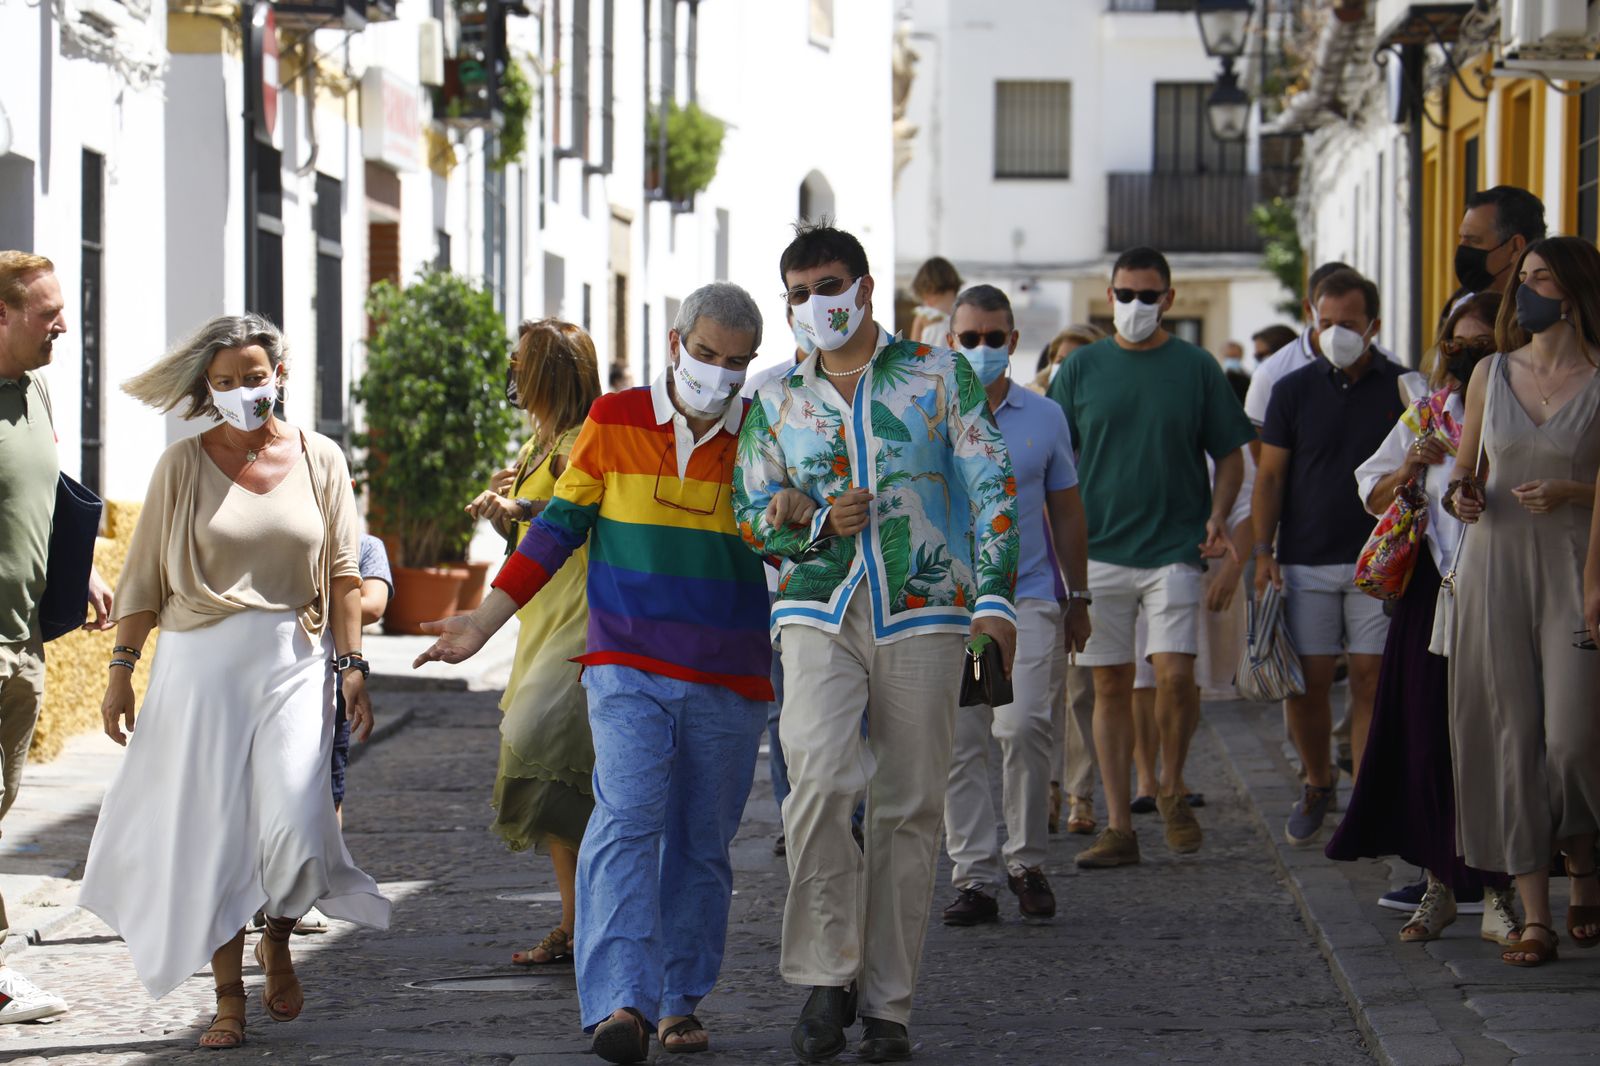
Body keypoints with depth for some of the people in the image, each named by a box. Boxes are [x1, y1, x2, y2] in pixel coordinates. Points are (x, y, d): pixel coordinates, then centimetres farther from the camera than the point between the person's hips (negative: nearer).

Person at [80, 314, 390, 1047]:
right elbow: (144, 576, 6)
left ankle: (277, 941, 17)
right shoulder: (183, 465, 3)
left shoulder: (319, 459, 6)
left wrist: (351, 665, 0)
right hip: (200, 658, 0)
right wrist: (122, 668, 1)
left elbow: (342, 573, 7)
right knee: (211, 831, -2)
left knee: (291, 819, -13)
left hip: (294, 661, 0)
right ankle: (228, 996, 8)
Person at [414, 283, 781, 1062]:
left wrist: (796, 523, -12)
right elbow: (558, 529, 6)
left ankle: (680, 1003, 19)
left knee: (702, 846, 7)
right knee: (627, 821, -17)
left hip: (728, 679, 2)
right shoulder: (615, 424, 2)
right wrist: (485, 622, 1)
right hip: (629, 669, -2)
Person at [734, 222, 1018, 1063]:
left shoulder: (937, 374, 6)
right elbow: (748, 513, 14)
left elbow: (989, 485, 3)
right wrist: (820, 524, -7)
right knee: (819, 777, -22)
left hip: (922, 614, -1)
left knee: (909, 809, 1)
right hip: (818, 611, 1)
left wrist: (993, 595, -8)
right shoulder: (777, 401, 13)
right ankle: (827, 976, -10)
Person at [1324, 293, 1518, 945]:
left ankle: (1495, 895, 4)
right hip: (1431, 594, 3)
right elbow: (1373, 497, 16)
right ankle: (1439, 884, 16)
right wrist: (1410, 468, -3)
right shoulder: (1424, 415, 13)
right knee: (1426, 738, 3)